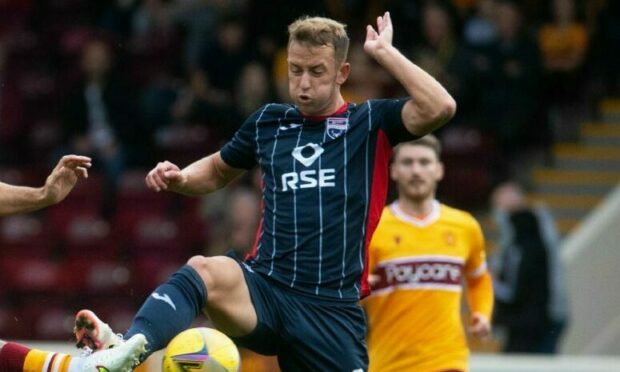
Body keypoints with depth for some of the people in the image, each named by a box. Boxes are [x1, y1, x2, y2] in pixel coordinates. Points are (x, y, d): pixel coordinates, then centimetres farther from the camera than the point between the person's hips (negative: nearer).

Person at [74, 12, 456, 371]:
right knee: (205, 270, -32)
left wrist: (385, 51, -7)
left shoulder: (371, 122, 5)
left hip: (333, 309, -1)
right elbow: (217, 171, 31)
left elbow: (440, 107, -13)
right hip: (265, 292, 1)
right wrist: (180, 178, 9)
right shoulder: (269, 122, 14)